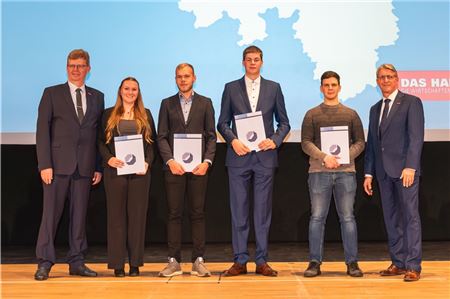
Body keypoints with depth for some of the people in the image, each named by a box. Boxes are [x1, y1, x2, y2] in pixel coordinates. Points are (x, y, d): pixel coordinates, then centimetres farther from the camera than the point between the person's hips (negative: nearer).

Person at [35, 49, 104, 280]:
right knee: (51, 213, -2)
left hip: (85, 166, 3)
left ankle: (77, 262, 12)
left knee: (80, 215, 5)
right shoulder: (52, 94, 6)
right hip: (58, 164, -2)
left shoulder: (97, 97, 14)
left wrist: (99, 167, 4)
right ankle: (44, 263, 4)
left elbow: (100, 134, 11)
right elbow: (42, 130, 0)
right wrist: (45, 164, -9)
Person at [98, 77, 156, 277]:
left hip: (139, 171, 1)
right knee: (116, 215, 1)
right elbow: (101, 141, 5)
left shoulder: (145, 115, 12)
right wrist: (108, 159, -12)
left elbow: (152, 142, 8)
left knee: (137, 215, 2)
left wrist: (148, 162, -7)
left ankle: (135, 263, 8)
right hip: (115, 170, -1)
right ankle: (117, 264, 5)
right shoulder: (109, 114, 9)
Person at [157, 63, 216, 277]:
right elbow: (162, 137, 5)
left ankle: (198, 261, 6)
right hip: (173, 166, 0)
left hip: (198, 166, 0)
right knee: (174, 214, 1)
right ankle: (174, 261, 5)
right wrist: (170, 160, -10)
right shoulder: (167, 104, 11)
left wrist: (207, 161, -9)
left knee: (198, 214, 1)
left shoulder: (205, 103, 10)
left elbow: (211, 136, 5)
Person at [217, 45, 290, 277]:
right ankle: (240, 261, 9)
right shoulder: (231, 88, 8)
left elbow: (284, 122, 10)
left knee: (263, 211, 3)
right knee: (238, 211, 2)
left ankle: (262, 261, 10)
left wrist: (275, 140, -8)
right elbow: (223, 123, 7)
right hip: (238, 156, 0)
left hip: (265, 156, 0)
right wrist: (233, 140, -11)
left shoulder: (274, 88, 9)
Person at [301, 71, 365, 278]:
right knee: (317, 217, 2)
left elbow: (360, 142, 7)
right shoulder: (312, 115, 9)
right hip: (319, 172, 0)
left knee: (347, 217, 2)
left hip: (345, 171, 1)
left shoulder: (351, 114, 12)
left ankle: (352, 263, 8)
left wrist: (344, 157, -10)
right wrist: (324, 157, -14)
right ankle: (315, 262, 8)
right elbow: (306, 143, 1)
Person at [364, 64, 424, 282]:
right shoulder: (375, 109, 18)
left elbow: (416, 137, -9)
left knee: (410, 216, -5)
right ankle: (398, 263, 13)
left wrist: (410, 167, -18)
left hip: (405, 169, -6)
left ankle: (413, 266, -4)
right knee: (391, 219, 7)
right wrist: (369, 173, 13)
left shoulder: (411, 102, 0)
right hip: (384, 172, 6)